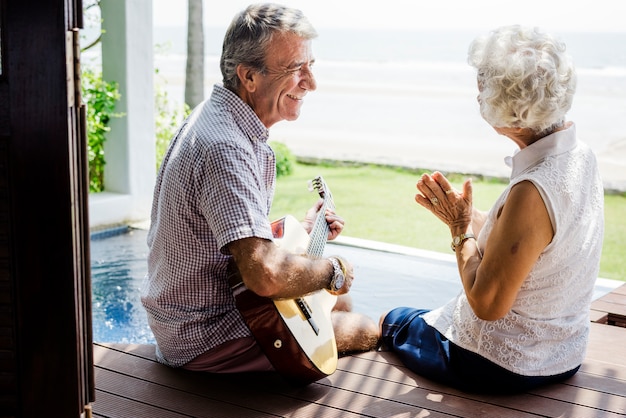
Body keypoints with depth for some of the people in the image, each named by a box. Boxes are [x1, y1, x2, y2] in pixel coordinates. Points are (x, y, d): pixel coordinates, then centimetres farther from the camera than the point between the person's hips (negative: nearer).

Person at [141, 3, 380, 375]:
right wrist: (334, 271, -22)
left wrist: (302, 229, 13)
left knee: (338, 301, 24)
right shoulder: (224, 148, -29)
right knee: (373, 331, -2)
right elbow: (266, 275, -39)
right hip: (207, 339, -10)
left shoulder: (218, 116, 4)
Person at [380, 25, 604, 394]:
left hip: (505, 369, -8)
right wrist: (467, 216, -2)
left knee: (392, 322, 20)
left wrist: (461, 228, -15)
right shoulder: (581, 156, -7)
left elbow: (487, 304, -28)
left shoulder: (531, 193, -34)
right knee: (429, 316, 33)